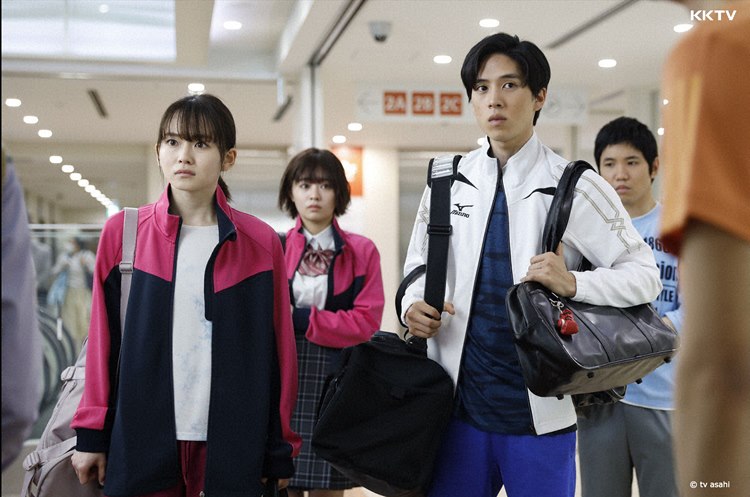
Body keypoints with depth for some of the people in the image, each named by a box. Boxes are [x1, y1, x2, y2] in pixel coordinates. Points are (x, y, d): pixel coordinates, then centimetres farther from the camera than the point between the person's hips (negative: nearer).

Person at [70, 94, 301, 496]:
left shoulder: (261, 244, 0)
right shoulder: (122, 233, 2)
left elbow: (277, 350, 2)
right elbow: (104, 339, 5)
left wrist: (279, 451, 3)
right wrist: (92, 434, 4)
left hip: (230, 444, 0)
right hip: (139, 441, 1)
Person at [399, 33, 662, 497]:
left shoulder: (575, 186, -5)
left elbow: (645, 274, -4)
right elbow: (420, 263, 16)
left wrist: (572, 283, -21)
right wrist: (413, 305, -5)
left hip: (540, 413, -2)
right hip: (460, 405, 3)